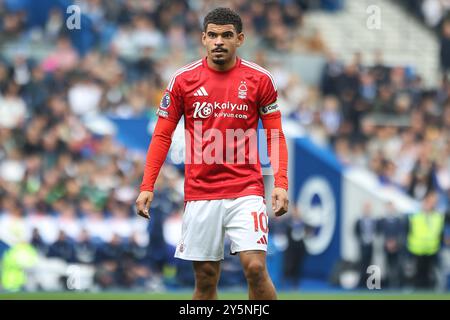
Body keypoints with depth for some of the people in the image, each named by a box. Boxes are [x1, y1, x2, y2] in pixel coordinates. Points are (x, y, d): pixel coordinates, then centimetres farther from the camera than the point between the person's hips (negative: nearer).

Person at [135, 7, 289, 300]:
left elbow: (276, 136, 4)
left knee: (255, 268, -15)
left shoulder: (260, 79, 1)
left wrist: (281, 184, -9)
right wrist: (147, 186, 0)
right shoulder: (183, 80, 3)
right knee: (206, 278, 3)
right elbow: (162, 136, 7)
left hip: (246, 191, -1)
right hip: (200, 195, 1)